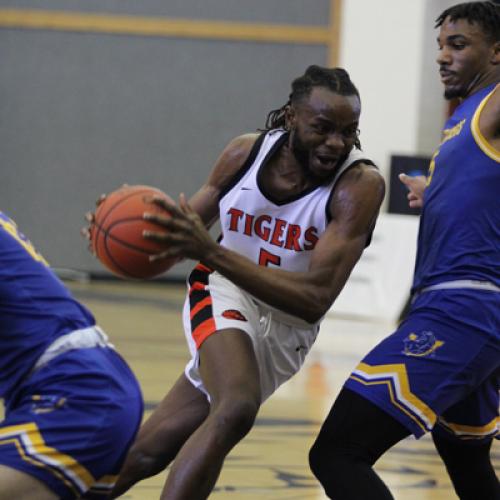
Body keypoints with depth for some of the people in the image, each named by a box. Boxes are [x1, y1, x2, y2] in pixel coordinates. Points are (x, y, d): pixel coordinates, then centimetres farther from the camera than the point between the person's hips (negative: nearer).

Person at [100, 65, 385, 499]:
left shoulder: (360, 184, -24)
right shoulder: (246, 152, -11)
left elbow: (315, 298, -31)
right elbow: (190, 225, 6)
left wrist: (210, 251, -39)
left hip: (284, 332, 0)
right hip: (224, 294, 0)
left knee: (152, 449, -2)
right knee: (235, 409, -30)